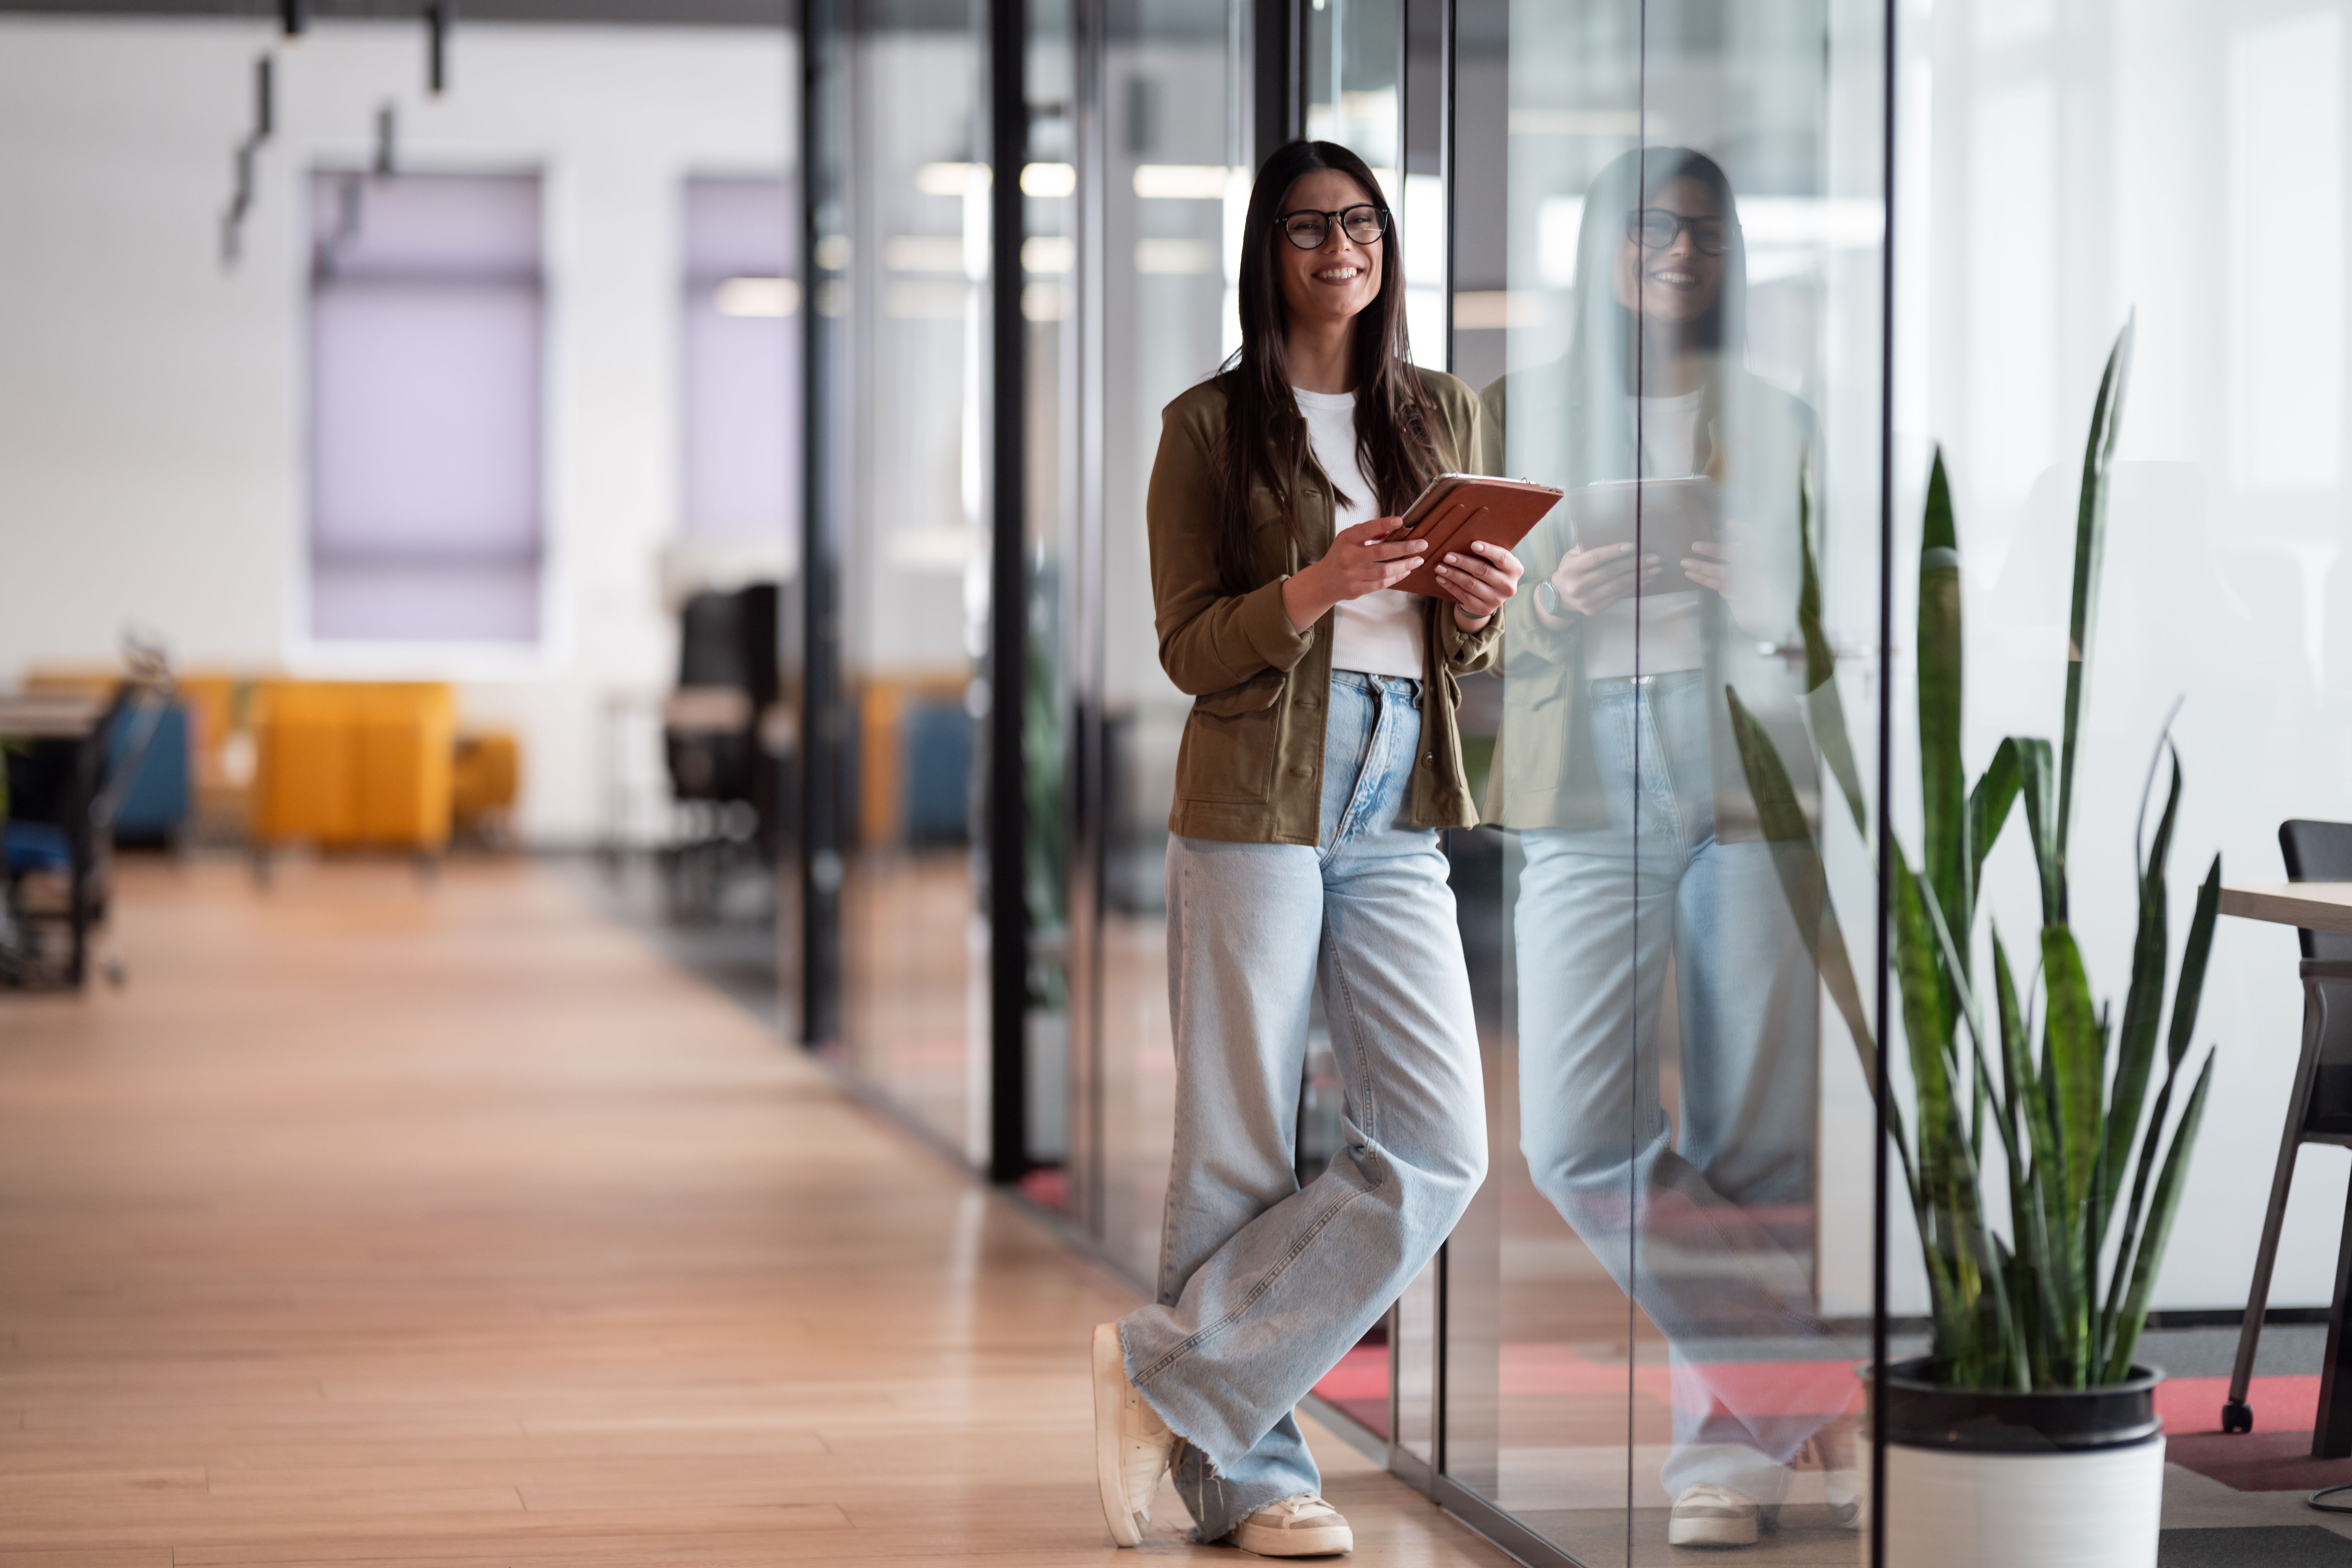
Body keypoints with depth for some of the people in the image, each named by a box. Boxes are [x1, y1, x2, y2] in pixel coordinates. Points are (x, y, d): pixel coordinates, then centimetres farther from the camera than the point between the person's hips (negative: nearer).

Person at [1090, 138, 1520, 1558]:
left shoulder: (1442, 416, 15)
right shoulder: (1210, 426, 3)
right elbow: (1189, 646, -2)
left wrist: (1481, 609, -4)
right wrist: (1318, 587, -18)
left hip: (1399, 814, 5)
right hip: (1255, 809, -4)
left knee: (1437, 1152, -5)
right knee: (1243, 1154, -1)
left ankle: (1171, 1376, 4)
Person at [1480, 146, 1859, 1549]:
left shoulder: (1779, 416, 13)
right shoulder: (1522, 415, 13)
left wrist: (1773, 595, -10)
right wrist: (1558, 600, -10)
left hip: (1754, 775, 0)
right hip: (1591, 793, 1)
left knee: (1756, 1141, -4)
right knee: (1579, 1142, -11)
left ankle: (1734, 1450, 7)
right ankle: (1820, 1387, 0)